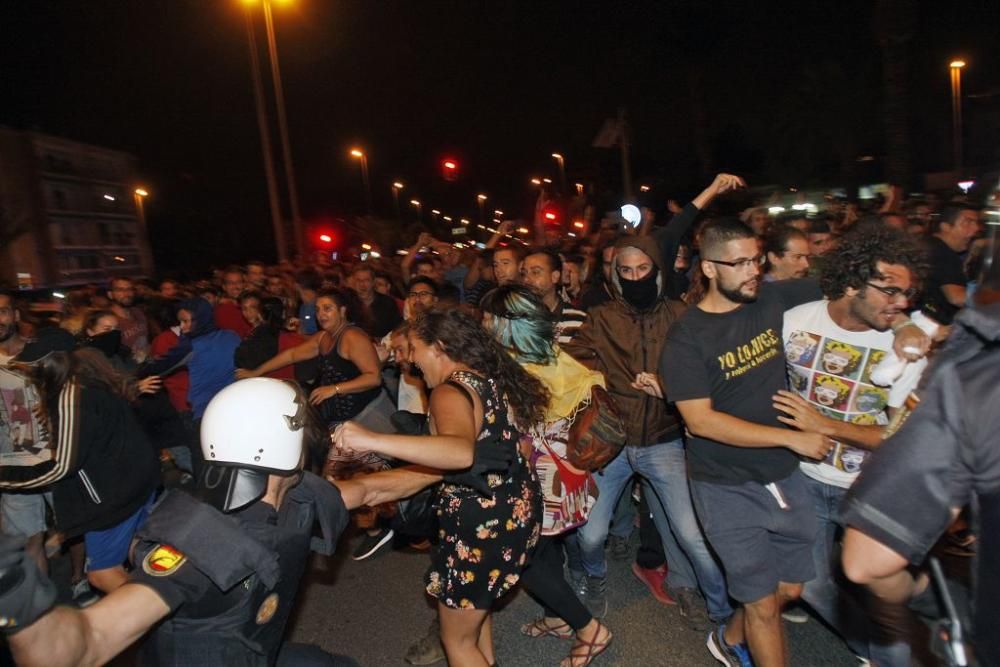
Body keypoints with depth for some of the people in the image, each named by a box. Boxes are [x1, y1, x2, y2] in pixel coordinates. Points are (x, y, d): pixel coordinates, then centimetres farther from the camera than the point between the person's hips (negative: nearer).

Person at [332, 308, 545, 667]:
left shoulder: (450, 392, -24)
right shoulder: (492, 378, 3)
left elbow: (462, 452, -46)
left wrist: (372, 441, -51)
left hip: (484, 522, -9)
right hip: (517, 507, 9)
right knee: (473, 602, 32)